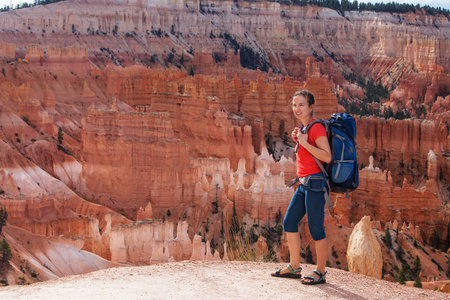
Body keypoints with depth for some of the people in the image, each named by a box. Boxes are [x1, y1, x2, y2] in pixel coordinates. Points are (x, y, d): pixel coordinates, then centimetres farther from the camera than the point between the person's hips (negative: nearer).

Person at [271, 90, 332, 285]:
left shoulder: (316, 127, -12)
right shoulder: (303, 127, 15)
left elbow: (327, 157, -21)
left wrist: (304, 143, -21)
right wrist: (296, 140, 9)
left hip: (315, 183, -10)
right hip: (304, 184, 10)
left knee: (316, 229, -3)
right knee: (289, 222, 12)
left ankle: (320, 272, 9)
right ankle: (294, 267, 23)